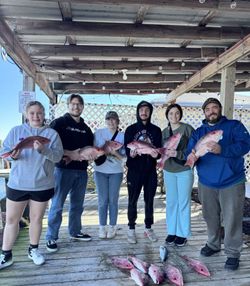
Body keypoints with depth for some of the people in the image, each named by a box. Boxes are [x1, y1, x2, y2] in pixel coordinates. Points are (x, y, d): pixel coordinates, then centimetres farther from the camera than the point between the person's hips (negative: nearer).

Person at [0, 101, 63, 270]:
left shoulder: (52, 133, 0)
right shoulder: (16, 131, 3)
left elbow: (58, 156, -9)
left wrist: (44, 150, -26)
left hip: (42, 185, 0)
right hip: (17, 184, 1)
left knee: (36, 219, 14)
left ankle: (33, 250, 33)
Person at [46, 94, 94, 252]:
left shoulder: (86, 128, 17)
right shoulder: (59, 123, -1)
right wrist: (70, 153, -20)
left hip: (81, 170, 6)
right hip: (64, 168, -6)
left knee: (78, 204, 14)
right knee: (57, 204, -1)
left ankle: (75, 232, 29)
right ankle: (51, 237, 11)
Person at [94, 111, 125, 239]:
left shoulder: (122, 136, -1)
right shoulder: (98, 133, 0)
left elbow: (123, 156, -4)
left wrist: (114, 152, -21)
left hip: (116, 172, 0)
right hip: (100, 171, 0)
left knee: (113, 199, 6)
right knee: (103, 200, 4)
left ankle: (112, 226, 20)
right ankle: (102, 227, 19)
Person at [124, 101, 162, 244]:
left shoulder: (156, 130, 6)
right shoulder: (131, 129, 3)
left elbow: (159, 149, 0)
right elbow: (126, 149, -4)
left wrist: (156, 154, -23)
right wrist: (131, 154, -27)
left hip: (150, 170, 2)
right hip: (134, 170, -1)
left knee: (149, 200, 9)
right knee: (133, 201, 3)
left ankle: (148, 228, 23)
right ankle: (131, 229, 17)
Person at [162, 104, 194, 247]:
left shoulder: (187, 128, -8)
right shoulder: (164, 132, 7)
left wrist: (178, 154, -24)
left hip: (185, 170, -4)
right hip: (168, 171, 4)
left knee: (184, 202, 4)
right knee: (171, 202, 11)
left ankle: (183, 234, 19)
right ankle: (172, 231, 25)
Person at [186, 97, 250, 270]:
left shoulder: (234, 126, -2)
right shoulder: (198, 132, 9)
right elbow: (189, 152, 0)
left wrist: (222, 150, -33)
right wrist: (192, 157, -25)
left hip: (231, 182, -3)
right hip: (206, 183, 4)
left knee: (232, 220, 2)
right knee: (211, 217, 16)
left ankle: (233, 253, 20)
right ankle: (213, 244, 37)